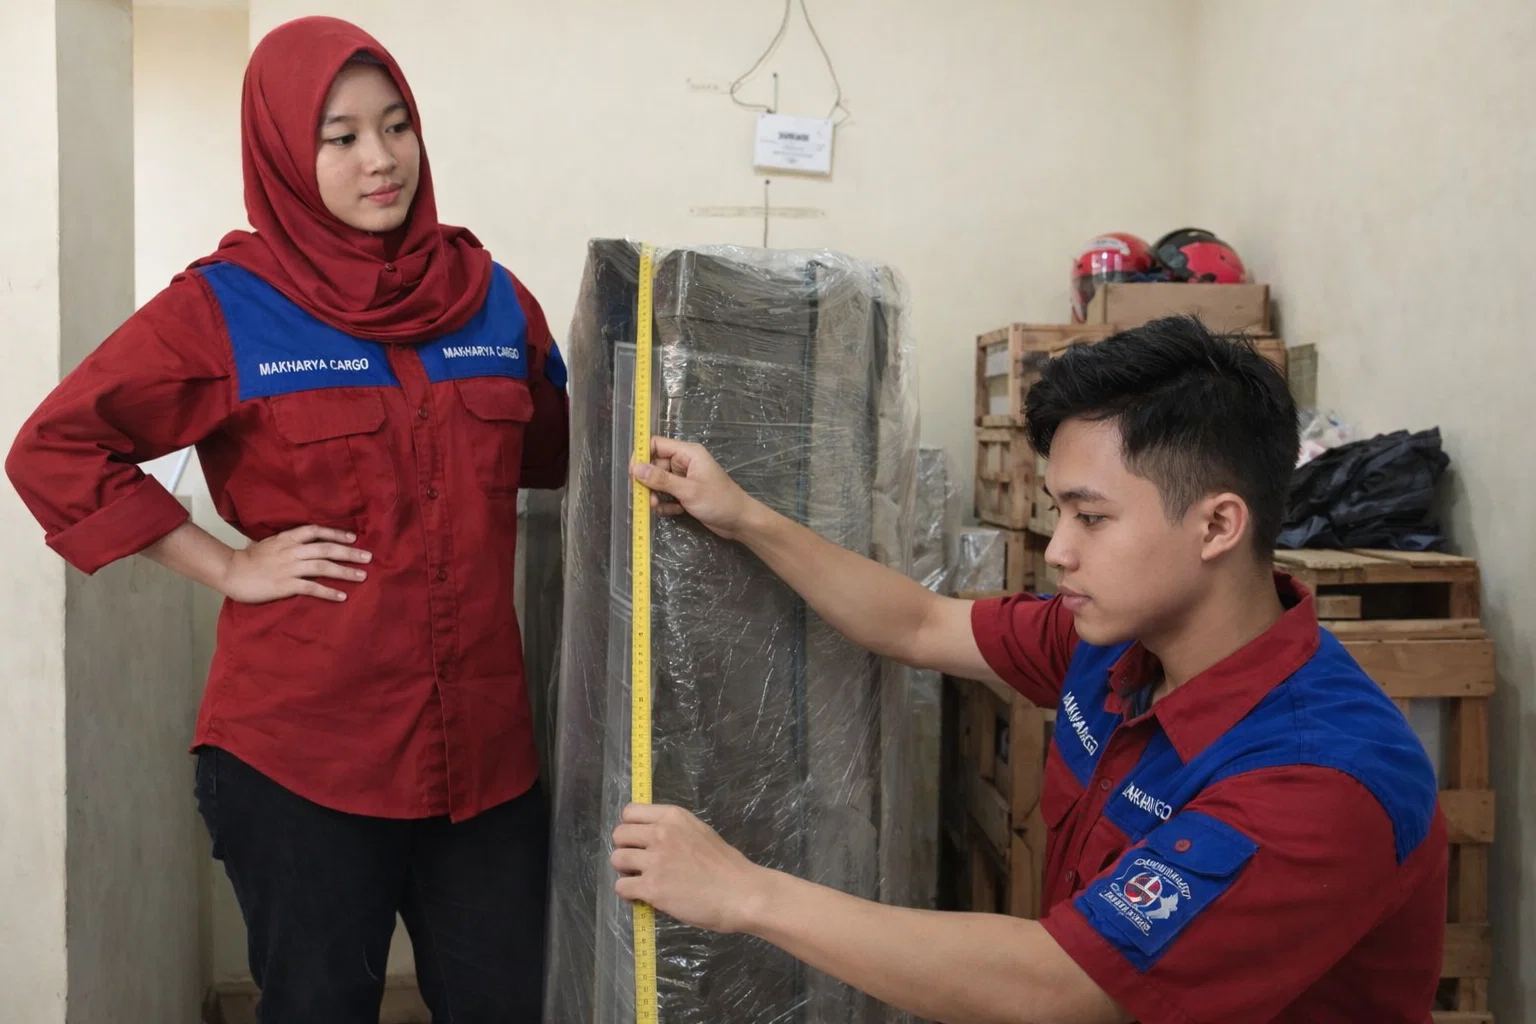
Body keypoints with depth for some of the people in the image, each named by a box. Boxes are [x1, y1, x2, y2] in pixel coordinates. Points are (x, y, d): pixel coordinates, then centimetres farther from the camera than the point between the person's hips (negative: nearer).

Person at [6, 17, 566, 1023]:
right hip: (300, 751, -3)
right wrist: (228, 566, -8)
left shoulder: (494, 297, 6)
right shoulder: (225, 307, -5)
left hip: (484, 741, 4)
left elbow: (559, 457, 20)